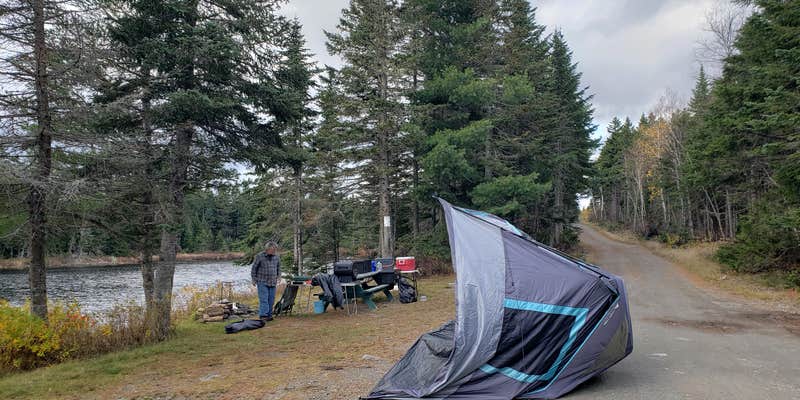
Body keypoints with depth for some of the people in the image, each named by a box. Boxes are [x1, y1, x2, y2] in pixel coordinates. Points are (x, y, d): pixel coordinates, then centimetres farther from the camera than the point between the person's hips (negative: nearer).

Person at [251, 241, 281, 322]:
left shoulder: (276, 257, 6)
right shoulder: (259, 256, -7)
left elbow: (278, 268, 20)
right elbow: (254, 268, -2)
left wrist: (278, 277, 10)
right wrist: (254, 279, -3)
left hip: (273, 282, 5)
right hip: (262, 282, -5)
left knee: (271, 300, 6)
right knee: (263, 299, -11)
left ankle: (269, 315, 14)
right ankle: (263, 316, -12)